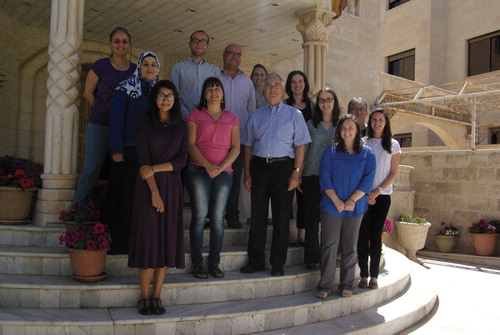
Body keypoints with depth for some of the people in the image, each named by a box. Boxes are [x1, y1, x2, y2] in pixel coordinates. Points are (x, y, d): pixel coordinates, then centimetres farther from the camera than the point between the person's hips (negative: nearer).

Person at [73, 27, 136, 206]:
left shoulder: (135, 70, 8)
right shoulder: (101, 65, -1)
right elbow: (88, 93, 5)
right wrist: (104, 110, 3)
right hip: (99, 126, -3)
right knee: (92, 168, 0)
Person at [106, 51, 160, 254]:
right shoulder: (125, 89, 2)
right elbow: (115, 119, -4)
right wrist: (116, 149, -12)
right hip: (128, 152, -4)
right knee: (123, 197, -1)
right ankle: (120, 243, 6)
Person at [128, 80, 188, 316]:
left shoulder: (181, 127, 9)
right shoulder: (145, 125, 3)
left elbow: (182, 159, 0)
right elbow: (143, 161, -5)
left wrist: (156, 168, -13)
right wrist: (154, 192, -14)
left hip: (172, 186, 2)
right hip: (147, 187, -2)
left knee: (167, 239, 2)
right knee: (148, 238, -3)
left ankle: (157, 296, 10)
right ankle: (144, 296, 7)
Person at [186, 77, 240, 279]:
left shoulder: (232, 118, 15)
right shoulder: (195, 115, 9)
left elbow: (236, 147, 8)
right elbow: (191, 144, 0)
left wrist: (222, 166, -8)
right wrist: (207, 165, -13)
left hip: (224, 172, 2)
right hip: (199, 170, -2)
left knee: (218, 218, 2)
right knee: (199, 217, -4)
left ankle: (214, 263, 10)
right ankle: (197, 264, 4)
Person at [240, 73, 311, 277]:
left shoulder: (294, 114, 7)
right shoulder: (256, 115, 14)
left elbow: (300, 146, 1)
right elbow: (248, 146, 13)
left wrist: (296, 173, -8)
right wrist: (247, 174, 6)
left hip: (283, 166, -2)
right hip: (259, 166, 2)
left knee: (281, 218, 2)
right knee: (258, 216, 5)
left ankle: (278, 264, 13)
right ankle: (255, 261, 16)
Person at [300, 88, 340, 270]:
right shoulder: (311, 124, 8)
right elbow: (303, 151, 9)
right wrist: (299, 175, 4)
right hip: (312, 176, 0)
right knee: (312, 218, 1)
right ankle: (311, 258, 10)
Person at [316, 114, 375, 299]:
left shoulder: (367, 153, 7)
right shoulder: (330, 151, 6)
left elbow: (368, 179, -1)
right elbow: (324, 177, -1)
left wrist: (352, 200, -12)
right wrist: (337, 201, -11)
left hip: (355, 207, 1)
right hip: (331, 206, 0)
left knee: (350, 248, 7)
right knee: (329, 246, -1)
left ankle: (346, 285, 16)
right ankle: (325, 286, 6)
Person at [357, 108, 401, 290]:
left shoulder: (393, 144, 8)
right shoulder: (363, 143, 8)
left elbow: (393, 173, 4)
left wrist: (378, 190, -9)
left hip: (382, 195, 0)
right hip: (363, 195, 0)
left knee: (376, 235, 1)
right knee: (363, 235, -1)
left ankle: (374, 276, 6)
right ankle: (363, 275, 5)